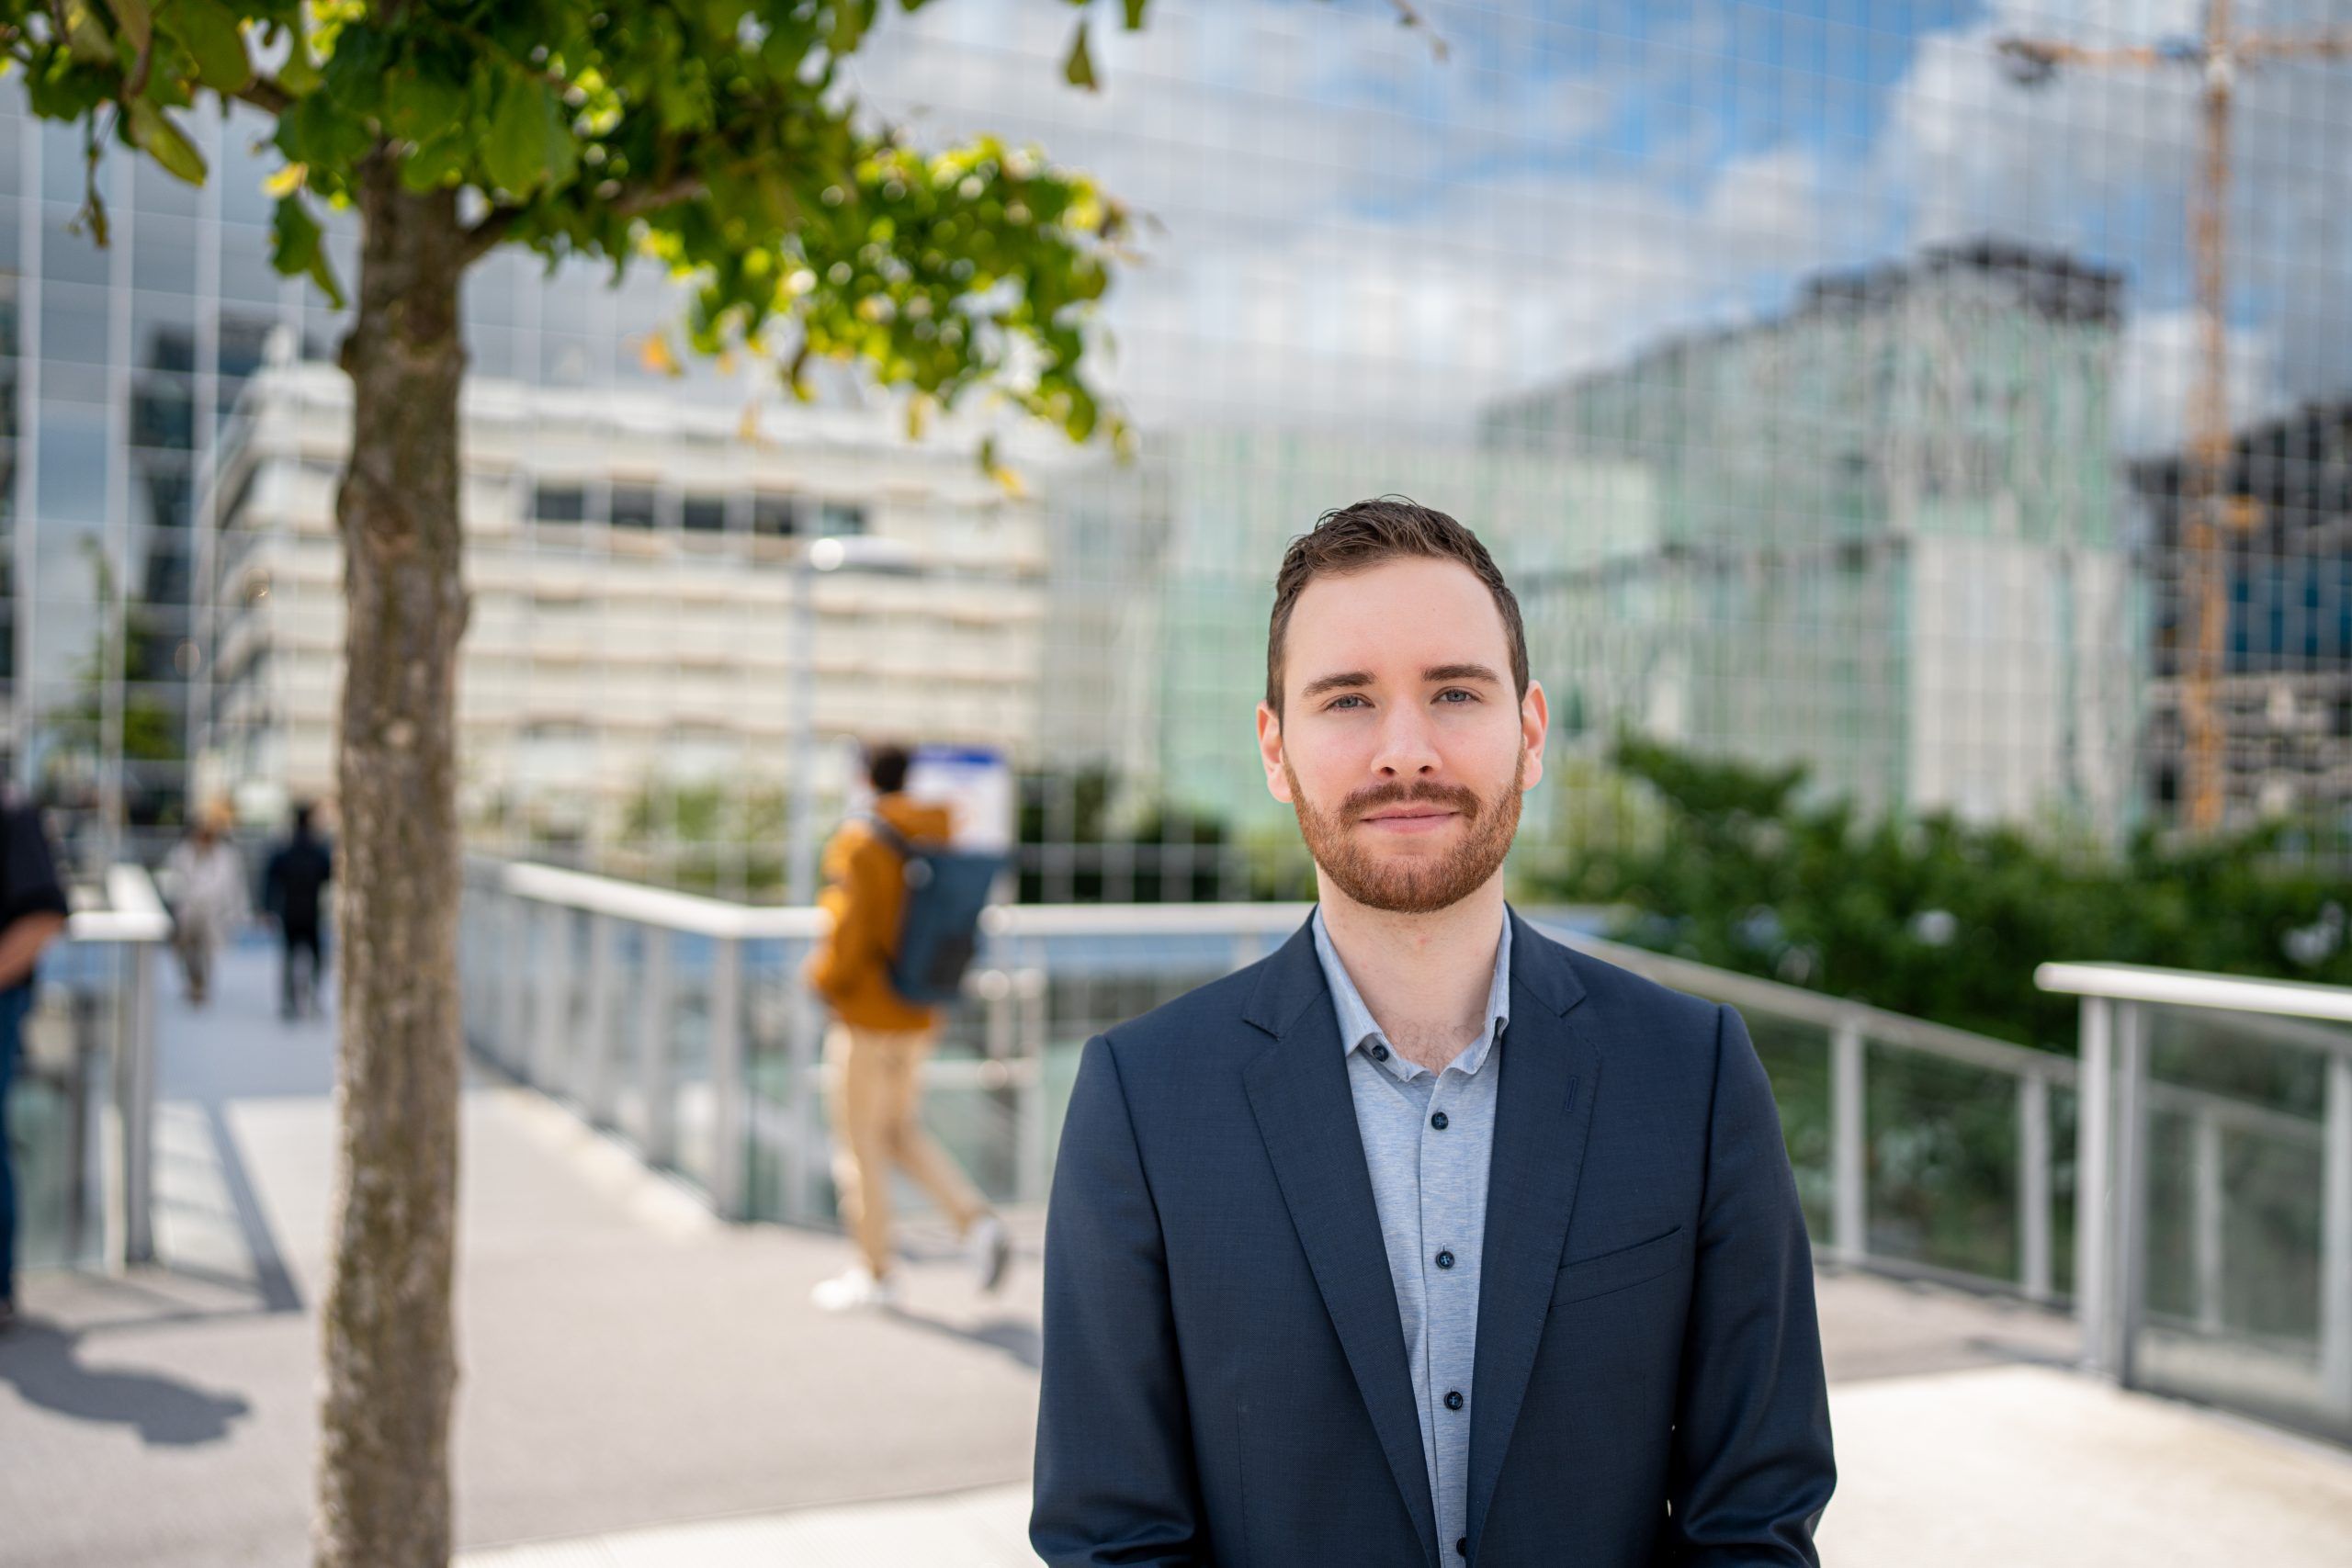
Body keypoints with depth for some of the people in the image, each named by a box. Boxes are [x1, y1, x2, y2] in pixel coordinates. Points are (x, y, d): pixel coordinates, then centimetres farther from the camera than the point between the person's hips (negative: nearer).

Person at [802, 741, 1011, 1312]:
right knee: (903, 1131, 20)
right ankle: (975, 1221, 2)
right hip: (920, 1014, 7)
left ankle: (875, 1272, 13)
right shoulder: (939, 839, 4)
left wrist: (825, 977, -4)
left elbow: (851, 927, -21)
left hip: (866, 1010, -7)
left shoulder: (859, 842, -15)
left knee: (859, 1144, 6)